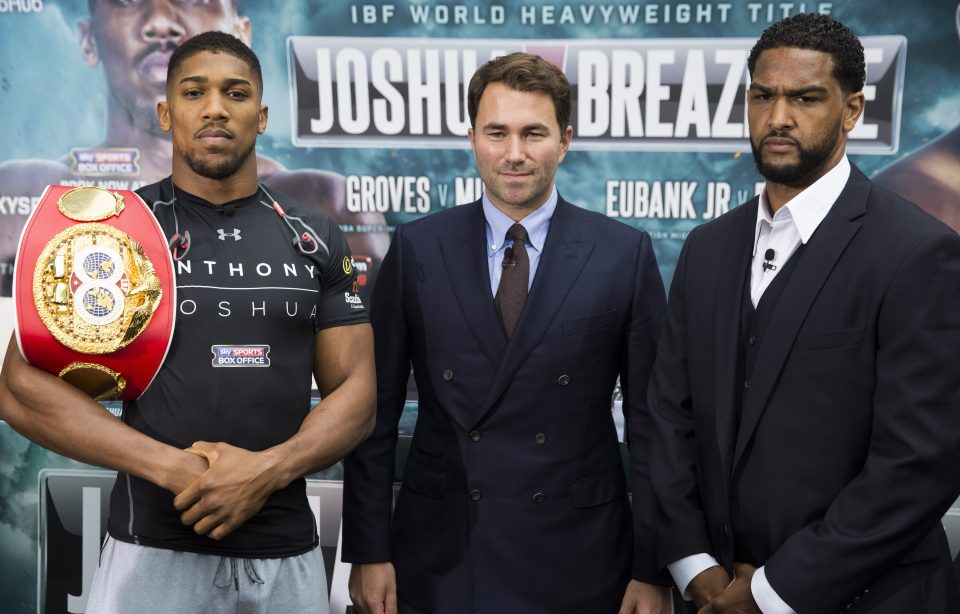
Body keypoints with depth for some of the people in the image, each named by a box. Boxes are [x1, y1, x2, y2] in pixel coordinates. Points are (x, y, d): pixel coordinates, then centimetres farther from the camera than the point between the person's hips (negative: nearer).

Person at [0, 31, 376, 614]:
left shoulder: (316, 239, 5)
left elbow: (355, 394, 3)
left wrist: (269, 469, -15)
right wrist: (172, 466, -16)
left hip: (289, 554, 2)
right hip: (154, 550, -2)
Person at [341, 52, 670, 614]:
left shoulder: (626, 254, -4)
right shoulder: (417, 249, -1)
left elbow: (651, 420, -2)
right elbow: (377, 408, 2)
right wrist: (368, 551, 0)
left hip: (578, 563, -1)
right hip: (440, 563, 1)